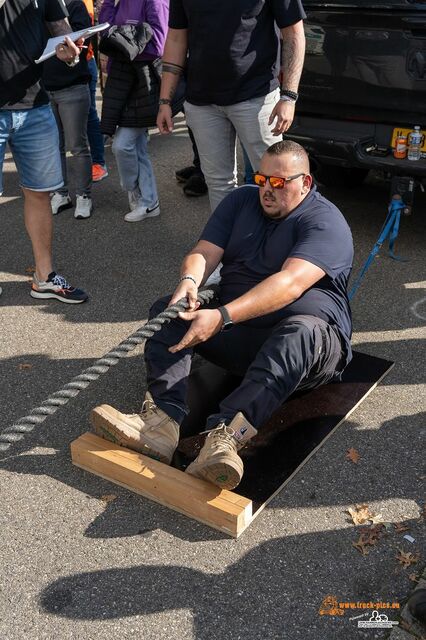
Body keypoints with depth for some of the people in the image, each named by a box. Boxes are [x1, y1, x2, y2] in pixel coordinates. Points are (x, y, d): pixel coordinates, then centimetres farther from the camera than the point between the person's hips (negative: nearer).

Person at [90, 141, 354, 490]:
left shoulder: (326, 222, -10)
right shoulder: (241, 200, 10)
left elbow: (290, 284, -26)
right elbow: (204, 253, -1)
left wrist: (222, 317, -37)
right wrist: (189, 283, -26)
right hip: (237, 333, 5)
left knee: (301, 333, -39)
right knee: (167, 310, -14)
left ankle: (225, 436, -58)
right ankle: (162, 422, -37)